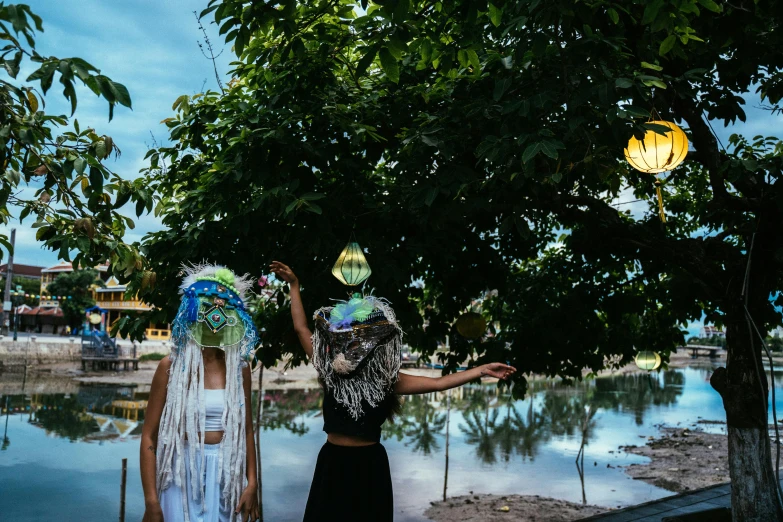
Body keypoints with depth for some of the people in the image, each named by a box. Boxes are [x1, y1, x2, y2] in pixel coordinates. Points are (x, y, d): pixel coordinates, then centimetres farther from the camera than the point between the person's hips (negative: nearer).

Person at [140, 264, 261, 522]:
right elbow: (149, 436, -6)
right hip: (183, 471, -3)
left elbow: (246, 429, 8)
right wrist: (151, 501, -10)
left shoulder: (239, 368, 3)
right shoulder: (172, 366, -7)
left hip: (225, 472, 3)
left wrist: (252, 483, 2)